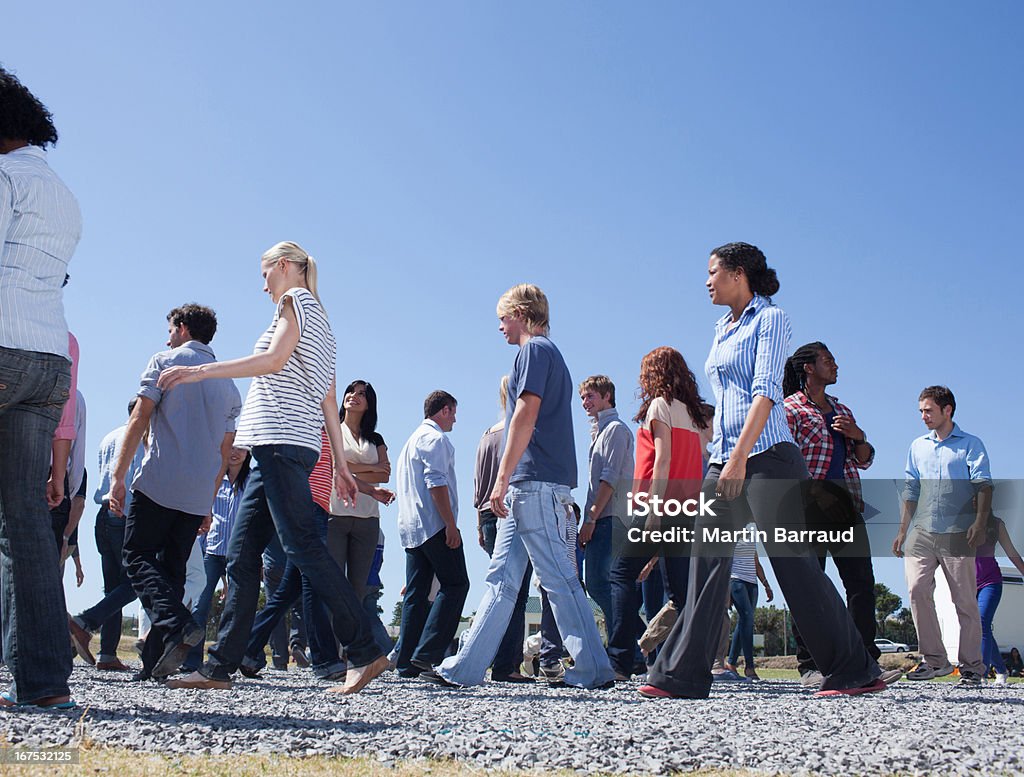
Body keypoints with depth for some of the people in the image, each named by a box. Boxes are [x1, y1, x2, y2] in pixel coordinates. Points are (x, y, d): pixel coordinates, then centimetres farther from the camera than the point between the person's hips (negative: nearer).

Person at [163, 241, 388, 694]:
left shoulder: (296, 299, 2)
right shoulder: (319, 324, 28)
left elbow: (274, 360, -15)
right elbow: (329, 402, 23)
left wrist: (200, 371, -16)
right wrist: (340, 464, 19)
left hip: (282, 437, -10)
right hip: (277, 448, 10)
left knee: (303, 545, -14)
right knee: (241, 554, 5)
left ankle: (365, 653, -15)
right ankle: (220, 666, 5)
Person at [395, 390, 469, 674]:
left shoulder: (411, 440, 26)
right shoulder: (436, 438, -4)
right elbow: (436, 482, -16)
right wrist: (451, 524, -19)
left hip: (410, 528, 10)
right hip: (434, 525, -9)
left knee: (416, 592, 6)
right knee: (455, 585, -8)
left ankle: (407, 663, 3)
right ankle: (426, 654, -17)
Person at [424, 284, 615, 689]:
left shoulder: (535, 349, -5)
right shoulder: (548, 353, 24)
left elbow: (526, 415, -16)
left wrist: (502, 479, -18)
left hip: (534, 484, -10)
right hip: (529, 488, 10)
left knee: (557, 578, -7)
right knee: (502, 578, 8)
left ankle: (594, 669, -2)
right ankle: (464, 667, 11)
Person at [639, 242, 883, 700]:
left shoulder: (769, 319, -2)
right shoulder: (722, 330, 21)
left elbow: (766, 391, -14)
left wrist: (740, 456, -23)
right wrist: (723, 457, 17)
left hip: (766, 456, -8)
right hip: (723, 460, 8)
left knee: (794, 564, -7)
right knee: (707, 563, 2)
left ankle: (857, 672, 4)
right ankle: (682, 675, 5)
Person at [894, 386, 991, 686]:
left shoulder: (970, 444, 6)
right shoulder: (917, 447, 19)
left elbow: (983, 486, -4)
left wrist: (980, 522, -18)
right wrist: (903, 530, 15)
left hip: (957, 534, -3)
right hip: (922, 532, 4)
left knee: (965, 600, -1)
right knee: (918, 590, -11)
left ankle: (971, 665, 9)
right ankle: (934, 660, -3)